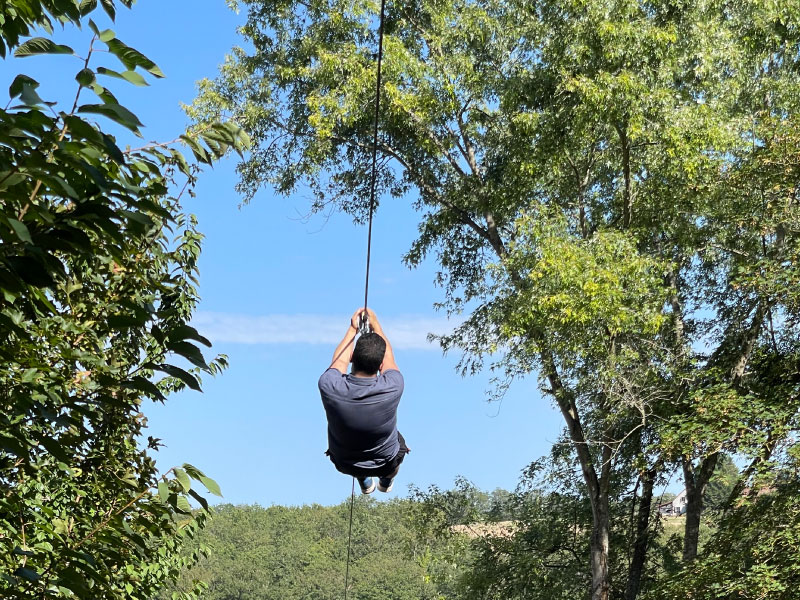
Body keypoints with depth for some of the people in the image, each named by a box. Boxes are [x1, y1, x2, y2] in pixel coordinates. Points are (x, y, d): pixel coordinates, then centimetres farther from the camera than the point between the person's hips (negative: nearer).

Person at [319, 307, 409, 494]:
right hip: (384, 463, -1)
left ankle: (365, 483, 54)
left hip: (343, 463, 1)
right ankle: (386, 481, 58)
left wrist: (352, 329, 6)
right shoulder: (392, 388, -33)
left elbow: (339, 360, -7)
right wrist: (375, 324, 5)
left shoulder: (329, 386, -32)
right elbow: (388, 357, -9)